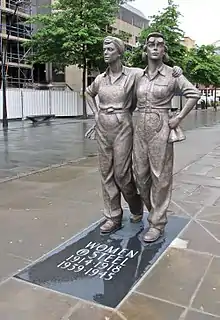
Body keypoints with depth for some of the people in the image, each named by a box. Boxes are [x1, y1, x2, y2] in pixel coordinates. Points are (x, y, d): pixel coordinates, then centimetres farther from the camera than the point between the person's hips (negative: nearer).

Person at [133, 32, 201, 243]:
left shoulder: (172, 74, -3)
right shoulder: (139, 76, 10)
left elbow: (194, 94, -3)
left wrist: (178, 118, -8)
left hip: (160, 127, -5)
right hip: (140, 127, 5)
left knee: (160, 176, 1)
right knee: (141, 174, 10)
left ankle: (157, 223, 12)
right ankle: (154, 211, 33)